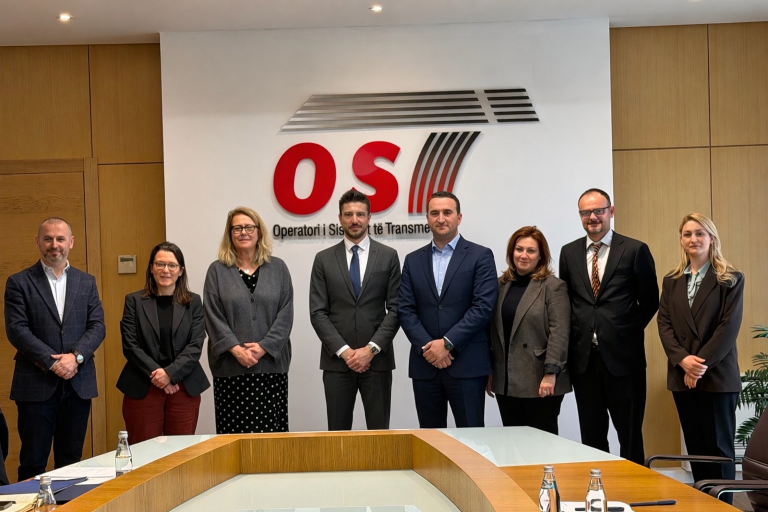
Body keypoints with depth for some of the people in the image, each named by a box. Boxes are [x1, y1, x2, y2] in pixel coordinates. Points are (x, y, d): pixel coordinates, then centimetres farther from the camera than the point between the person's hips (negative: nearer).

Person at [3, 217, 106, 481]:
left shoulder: (86, 282, 11)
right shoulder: (19, 283, 1)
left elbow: (97, 326, 4)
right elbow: (16, 330, -8)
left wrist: (75, 356, -13)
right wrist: (52, 362, -15)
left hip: (78, 382, 3)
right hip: (36, 383, -3)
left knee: (71, 460, 9)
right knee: (33, 461, 2)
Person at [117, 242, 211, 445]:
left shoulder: (193, 302, 7)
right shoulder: (134, 301, 5)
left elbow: (195, 345, -1)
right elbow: (130, 345, -2)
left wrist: (170, 373, -14)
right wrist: (156, 374, -13)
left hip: (184, 388, 1)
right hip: (142, 388, -1)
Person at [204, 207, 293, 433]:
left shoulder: (278, 268, 9)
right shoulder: (217, 270, 7)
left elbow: (285, 315, 2)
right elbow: (213, 317, 0)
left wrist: (263, 347, -10)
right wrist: (236, 349, -12)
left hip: (271, 365, 1)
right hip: (230, 366, 0)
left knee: (271, 431, 0)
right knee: (234, 431, -1)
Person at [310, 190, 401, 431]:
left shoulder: (388, 256, 4)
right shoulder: (324, 259, 6)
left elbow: (395, 309, 0)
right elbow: (318, 313, 1)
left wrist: (371, 349, -11)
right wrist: (344, 351, -10)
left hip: (377, 359, 0)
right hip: (336, 360, 1)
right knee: (338, 432, 4)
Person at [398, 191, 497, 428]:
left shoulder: (480, 256, 1)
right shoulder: (413, 260, 12)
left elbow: (483, 306, -9)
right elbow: (405, 310, 5)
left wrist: (447, 343, -14)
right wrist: (426, 347, -9)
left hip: (467, 364, -3)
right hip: (424, 365, 4)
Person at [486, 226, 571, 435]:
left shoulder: (553, 287, -5)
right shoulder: (501, 285, 12)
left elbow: (559, 333, -12)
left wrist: (550, 374, -18)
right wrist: (490, 371, 12)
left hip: (540, 382, -5)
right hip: (506, 382, 5)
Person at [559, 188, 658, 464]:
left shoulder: (635, 250, -2)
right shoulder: (569, 253, 9)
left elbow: (650, 301, 3)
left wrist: (628, 331, 1)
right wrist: (577, 334, 5)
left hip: (622, 356, -3)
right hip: (583, 357, 4)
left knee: (630, 436, 4)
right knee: (591, 436, 10)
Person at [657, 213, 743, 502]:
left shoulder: (730, 280, 0)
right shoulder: (672, 281, 12)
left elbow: (729, 327, -9)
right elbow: (664, 323, 3)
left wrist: (701, 362, -17)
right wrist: (683, 360, -13)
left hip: (718, 375, -4)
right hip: (682, 376, 4)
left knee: (718, 446, 0)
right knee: (695, 446, 9)